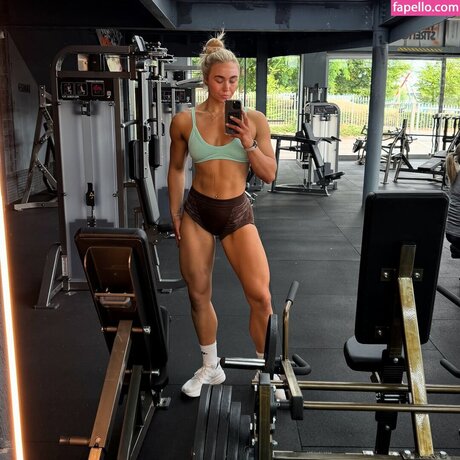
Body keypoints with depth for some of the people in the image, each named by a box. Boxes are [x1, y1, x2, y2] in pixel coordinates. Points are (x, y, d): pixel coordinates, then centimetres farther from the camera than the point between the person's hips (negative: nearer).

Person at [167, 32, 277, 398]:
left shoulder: (254, 120, -3)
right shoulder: (184, 121, -1)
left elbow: (269, 175, 0)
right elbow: (176, 169, 11)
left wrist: (249, 144, -15)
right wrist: (175, 215, 10)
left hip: (238, 213, -1)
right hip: (197, 211, 1)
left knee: (260, 296, -11)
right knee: (199, 294, 10)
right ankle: (211, 367, 33)